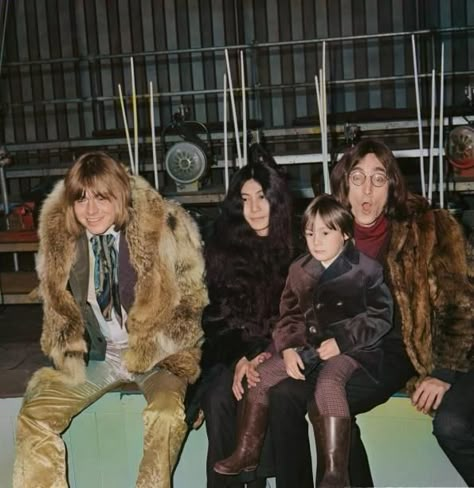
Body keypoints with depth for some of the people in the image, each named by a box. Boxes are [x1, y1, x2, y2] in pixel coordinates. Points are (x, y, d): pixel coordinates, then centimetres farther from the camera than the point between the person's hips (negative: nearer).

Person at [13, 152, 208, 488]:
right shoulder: (61, 236, -3)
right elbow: (58, 303, 14)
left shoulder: (163, 226, -14)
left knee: (167, 414, -31)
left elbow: (192, 296, -3)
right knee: (34, 417, -12)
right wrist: (68, 352, 5)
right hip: (95, 355, 4)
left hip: (156, 353, -3)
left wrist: (155, 345, -8)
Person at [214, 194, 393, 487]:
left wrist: (341, 341, -17)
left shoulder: (366, 269, -6)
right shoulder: (299, 270, 9)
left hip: (349, 348, -6)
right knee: (261, 374, -7)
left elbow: (380, 317, -8)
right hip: (308, 344, 6)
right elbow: (289, 315, 10)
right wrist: (289, 348, -9)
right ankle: (248, 452, 7)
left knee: (328, 383, -35)